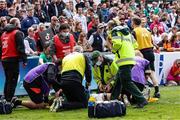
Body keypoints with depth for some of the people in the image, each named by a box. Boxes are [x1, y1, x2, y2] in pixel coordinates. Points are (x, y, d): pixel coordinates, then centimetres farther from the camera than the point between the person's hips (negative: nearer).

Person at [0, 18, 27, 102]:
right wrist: (24, 60, -12)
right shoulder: (17, 33, -5)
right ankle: (10, 100, -10)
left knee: (8, 80, 17)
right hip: (13, 59, -7)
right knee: (13, 81, -6)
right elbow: (21, 48, -12)